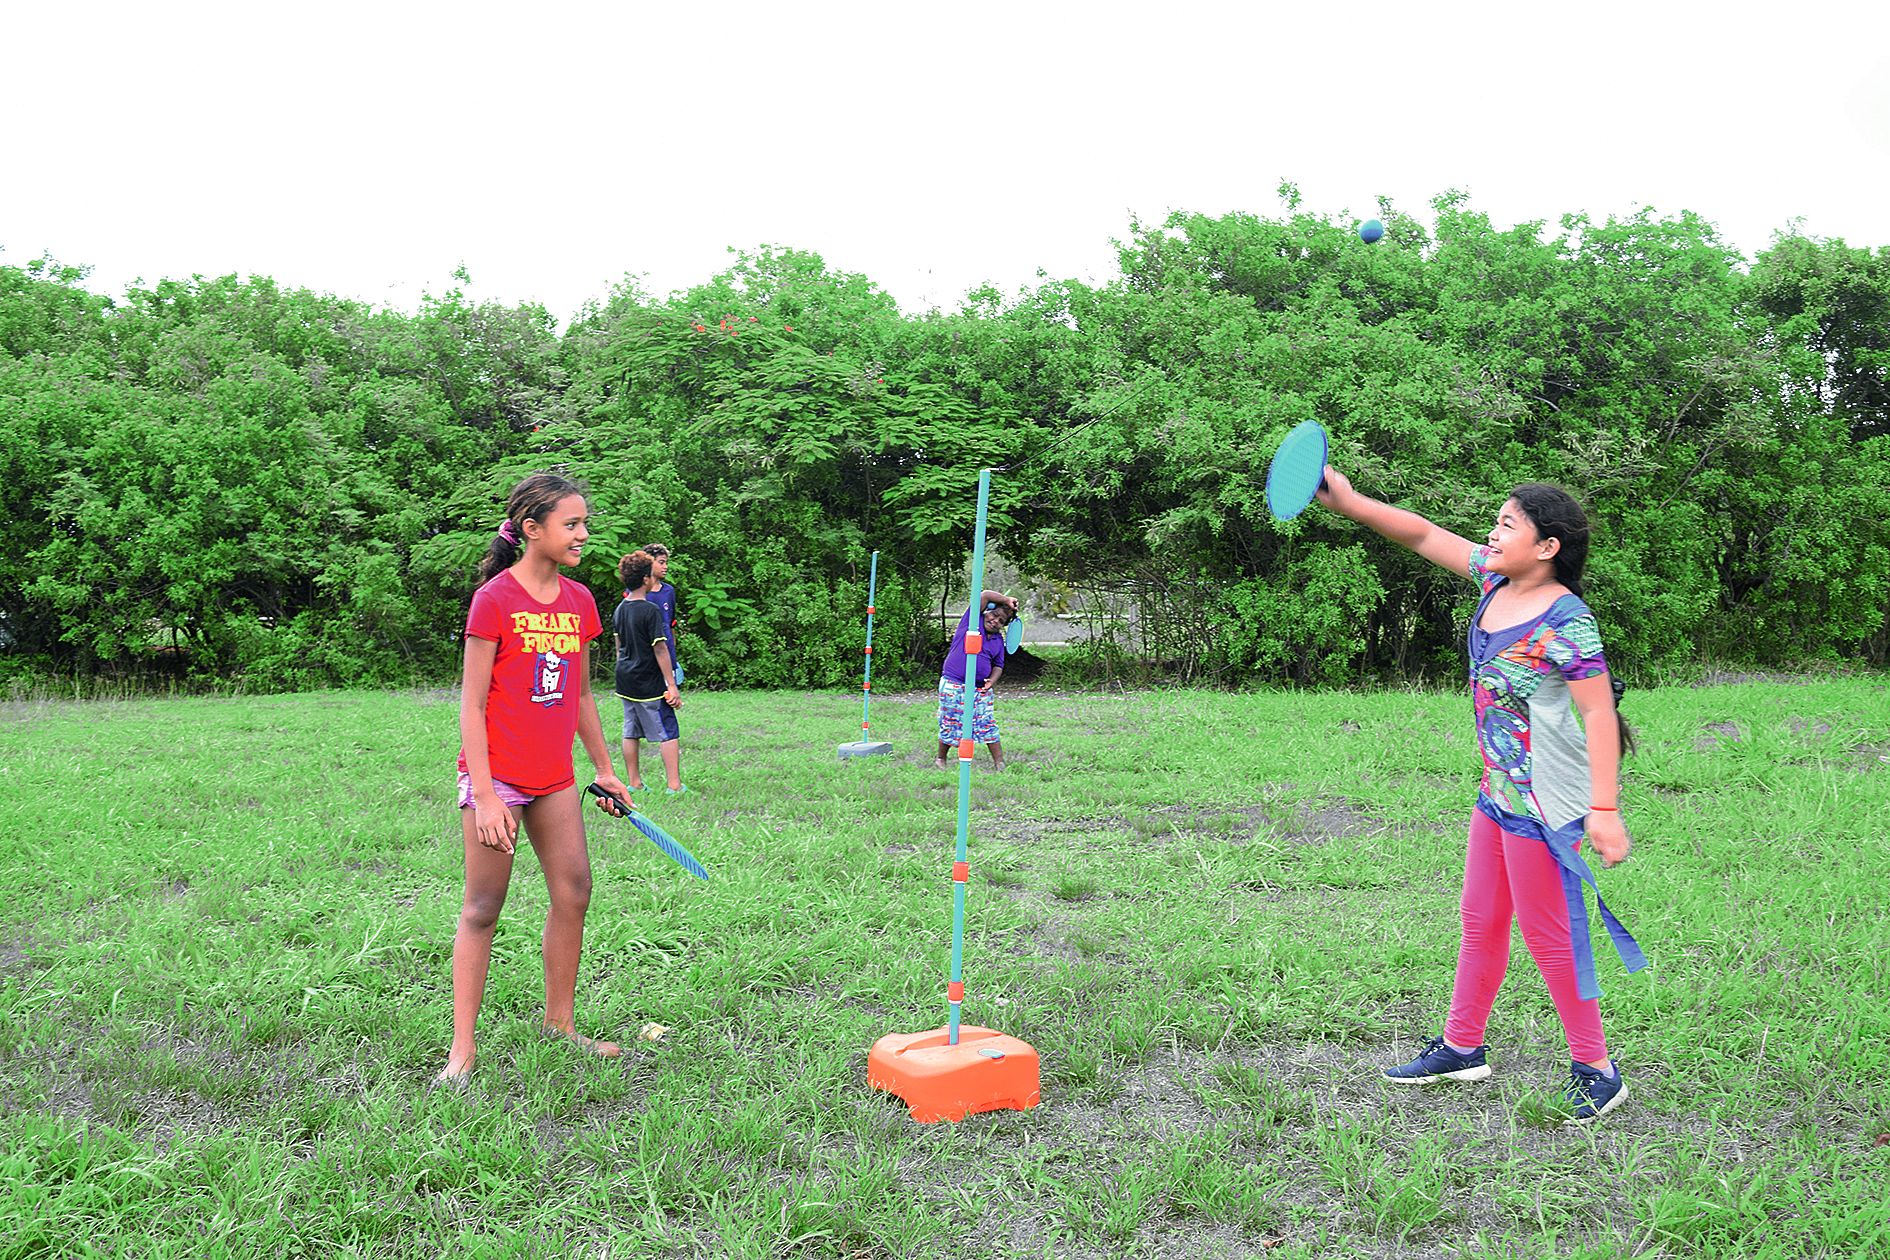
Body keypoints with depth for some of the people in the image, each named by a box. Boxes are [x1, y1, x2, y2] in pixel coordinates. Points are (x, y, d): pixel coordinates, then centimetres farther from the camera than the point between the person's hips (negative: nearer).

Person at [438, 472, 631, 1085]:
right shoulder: (494, 599, -13)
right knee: (482, 908, 1)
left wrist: (604, 770, 18)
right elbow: (471, 704, -13)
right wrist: (485, 795, -17)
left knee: (574, 893, 9)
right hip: (496, 777, -6)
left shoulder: (579, 601, 5)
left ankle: (559, 1020, 25)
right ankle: (462, 1047, 11)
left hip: (554, 778, 6)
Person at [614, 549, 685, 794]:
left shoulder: (620, 609, 7)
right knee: (669, 733, -2)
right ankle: (674, 785, -3)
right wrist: (672, 685, -15)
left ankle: (634, 783, 19)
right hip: (649, 683, -8)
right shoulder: (651, 610, -16)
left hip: (625, 681, 8)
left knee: (630, 732, 13)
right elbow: (660, 649, -18)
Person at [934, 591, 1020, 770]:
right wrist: (1006, 600, -8)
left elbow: (998, 666, 16)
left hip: (980, 689, 4)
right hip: (953, 686, -4)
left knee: (988, 725, 3)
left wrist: (992, 680, -4)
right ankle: (940, 759, 23)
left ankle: (999, 763, 9)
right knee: (950, 725, 4)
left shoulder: (998, 640, 11)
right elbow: (985, 596, -15)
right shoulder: (972, 622, -4)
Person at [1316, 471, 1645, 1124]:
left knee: (1549, 937, 4)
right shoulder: (1497, 582, 1)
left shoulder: (1566, 622, -22)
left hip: (1546, 809, -9)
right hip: (1497, 795, 9)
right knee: (1480, 925, 19)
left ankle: (1596, 1070, 22)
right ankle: (1461, 1047, 34)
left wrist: (1605, 810, -25)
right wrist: (1349, 502, -1)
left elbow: (1599, 714, -22)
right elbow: (1424, 536, 8)